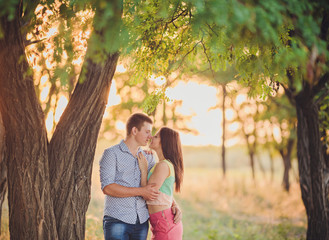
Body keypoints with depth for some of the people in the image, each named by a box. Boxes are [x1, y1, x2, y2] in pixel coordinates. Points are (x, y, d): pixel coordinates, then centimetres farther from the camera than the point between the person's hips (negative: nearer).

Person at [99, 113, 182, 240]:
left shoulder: (148, 157, 16)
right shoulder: (111, 154, -1)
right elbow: (107, 187, -12)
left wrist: (174, 205, 7)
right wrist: (141, 191, -15)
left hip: (141, 222, 5)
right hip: (117, 221, -5)